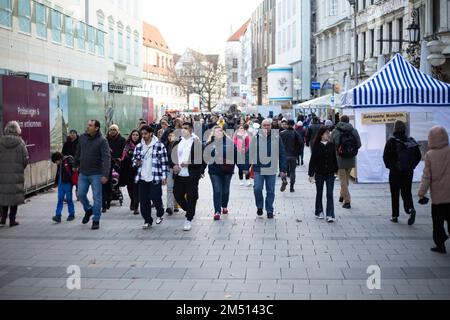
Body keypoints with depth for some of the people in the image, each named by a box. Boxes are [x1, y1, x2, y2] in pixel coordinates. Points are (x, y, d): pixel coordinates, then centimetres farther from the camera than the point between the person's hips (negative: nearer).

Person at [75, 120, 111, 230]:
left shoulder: (102, 140, -12)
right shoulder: (82, 138, 4)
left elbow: (106, 158, -19)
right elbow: (78, 153, 19)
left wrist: (105, 174, -26)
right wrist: (76, 165, 22)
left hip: (96, 174, -5)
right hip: (83, 173, 5)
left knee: (97, 197, 0)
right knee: (81, 194, 6)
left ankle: (96, 220, 11)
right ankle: (88, 210, 34)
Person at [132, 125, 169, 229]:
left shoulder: (159, 146, -5)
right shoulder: (139, 146, 10)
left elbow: (164, 162, -4)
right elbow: (134, 159, 18)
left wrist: (164, 177, -8)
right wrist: (136, 162, -7)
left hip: (155, 178, -4)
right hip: (142, 178, 4)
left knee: (156, 198, -4)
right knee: (143, 200, 4)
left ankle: (160, 214, 25)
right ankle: (147, 221, 16)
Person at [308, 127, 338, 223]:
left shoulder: (331, 145, 1)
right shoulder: (316, 146, -6)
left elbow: (334, 159, 9)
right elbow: (312, 160, -5)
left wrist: (335, 171, 9)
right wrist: (311, 174, -6)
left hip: (330, 173, 1)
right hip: (319, 173, -1)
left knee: (330, 194, -3)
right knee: (319, 193, 12)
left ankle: (330, 215, -5)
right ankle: (319, 212, 25)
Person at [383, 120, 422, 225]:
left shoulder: (391, 142, -10)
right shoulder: (411, 142, 1)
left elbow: (386, 157, -13)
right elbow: (419, 156, 4)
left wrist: (389, 166, 4)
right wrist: (412, 166, 12)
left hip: (395, 172, -3)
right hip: (409, 172, 3)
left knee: (395, 194, 7)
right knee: (407, 192, 12)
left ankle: (395, 216, 10)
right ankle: (410, 208, -15)